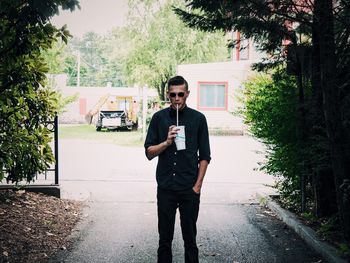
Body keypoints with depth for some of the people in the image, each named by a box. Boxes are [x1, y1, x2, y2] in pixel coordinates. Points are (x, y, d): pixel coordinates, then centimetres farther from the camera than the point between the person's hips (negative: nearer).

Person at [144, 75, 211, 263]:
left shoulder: (198, 119, 0)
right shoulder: (159, 118, 3)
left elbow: (204, 156, 2)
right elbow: (149, 153, 2)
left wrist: (197, 185, -4)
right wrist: (167, 142, -16)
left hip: (190, 189, -1)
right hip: (165, 188, 1)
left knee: (189, 237, 8)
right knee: (164, 238, 9)